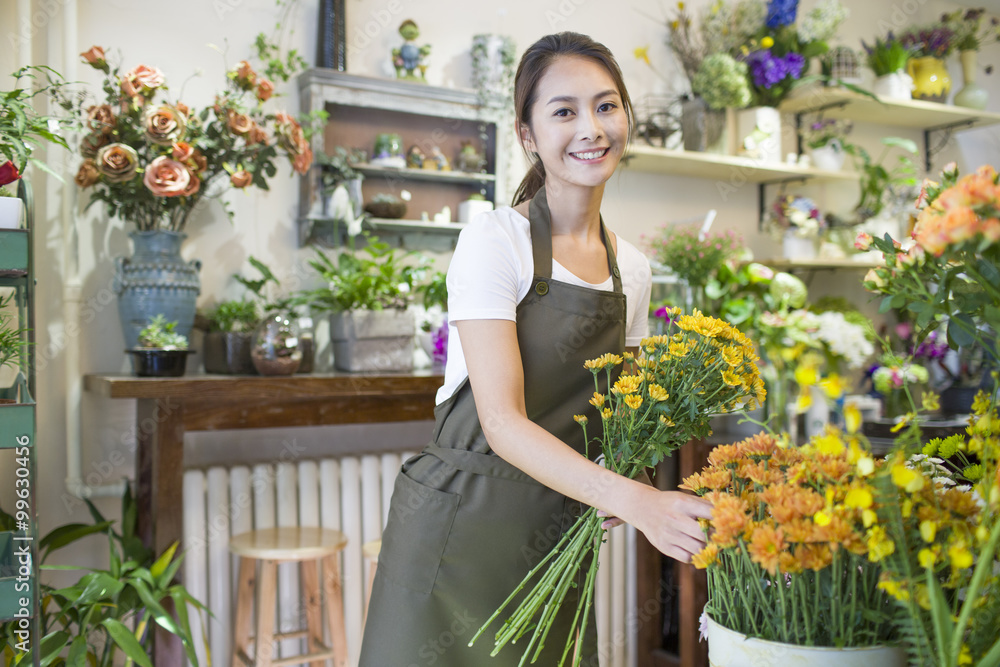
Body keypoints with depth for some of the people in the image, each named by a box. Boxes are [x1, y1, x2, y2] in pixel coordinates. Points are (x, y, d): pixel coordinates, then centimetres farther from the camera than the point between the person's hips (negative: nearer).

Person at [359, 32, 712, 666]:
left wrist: (628, 484, -5)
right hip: (461, 526, -5)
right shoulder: (494, 240, -13)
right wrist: (635, 500, -30)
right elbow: (502, 421, -21)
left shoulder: (633, 270, 6)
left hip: (557, 537, 6)